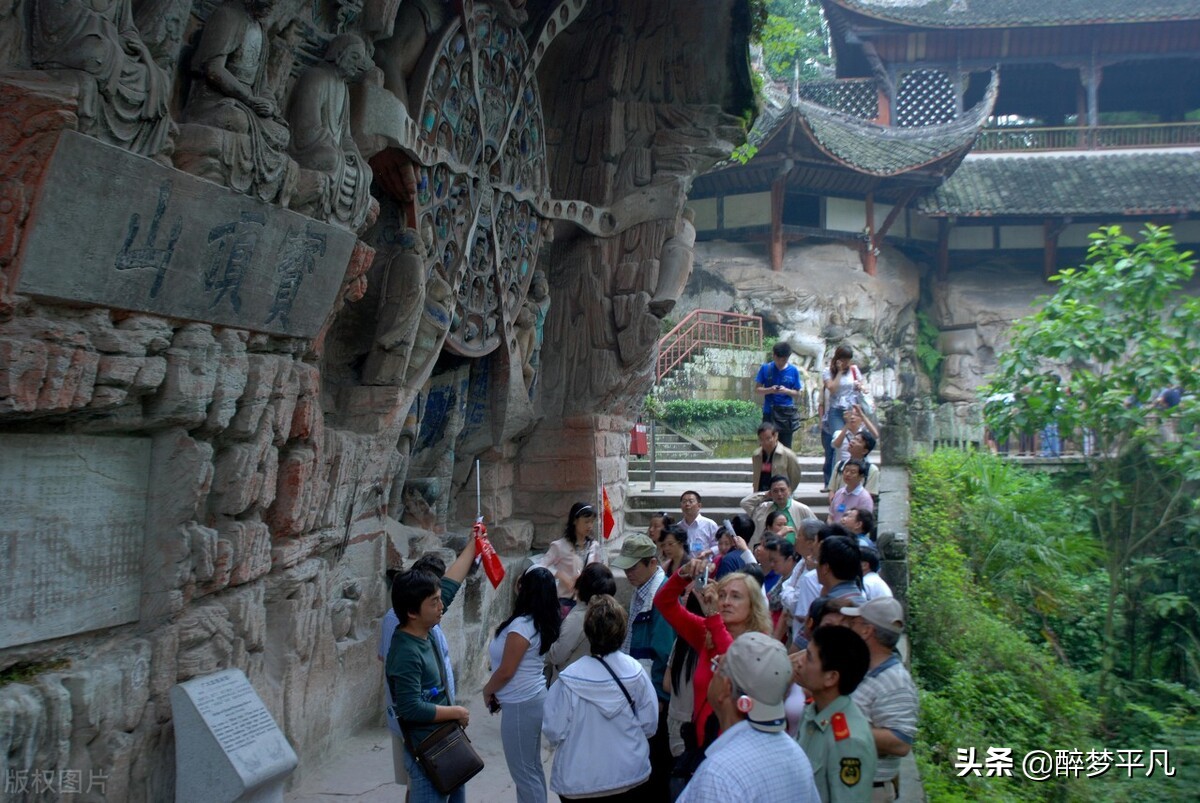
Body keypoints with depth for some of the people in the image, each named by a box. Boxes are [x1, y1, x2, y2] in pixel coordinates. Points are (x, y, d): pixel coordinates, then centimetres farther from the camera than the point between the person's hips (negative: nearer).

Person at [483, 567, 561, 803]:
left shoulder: (521, 626, -24)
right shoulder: (542, 623, 3)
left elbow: (506, 671, -19)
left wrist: (487, 690, -3)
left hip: (521, 706, -10)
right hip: (534, 700, 10)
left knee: (523, 772, 1)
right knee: (532, 768, 19)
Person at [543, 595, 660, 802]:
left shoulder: (569, 681, -23)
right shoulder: (636, 672, -14)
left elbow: (554, 733, -15)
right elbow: (649, 725, -5)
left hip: (580, 784, -2)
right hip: (631, 777, 2)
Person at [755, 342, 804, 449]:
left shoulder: (793, 371, 0)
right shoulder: (765, 368, -1)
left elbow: (798, 393, 4)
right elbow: (757, 389, 2)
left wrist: (786, 391, -15)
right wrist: (770, 390, -17)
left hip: (787, 413, 1)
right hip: (769, 412, 0)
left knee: (786, 447, 4)